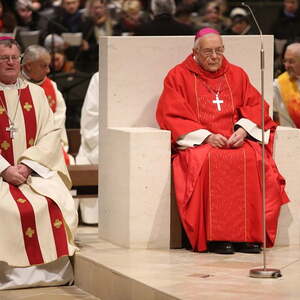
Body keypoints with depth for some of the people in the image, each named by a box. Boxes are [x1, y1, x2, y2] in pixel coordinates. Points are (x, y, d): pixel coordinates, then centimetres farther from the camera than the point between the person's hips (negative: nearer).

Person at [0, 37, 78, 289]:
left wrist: (27, 165, -9)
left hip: (35, 171, 2)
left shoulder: (35, 93, 14)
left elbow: (51, 135, 5)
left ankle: (52, 270, -16)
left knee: (58, 203, -24)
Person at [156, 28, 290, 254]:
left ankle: (249, 234, -27)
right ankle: (216, 236, -33)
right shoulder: (179, 76, 7)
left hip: (237, 141, 3)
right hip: (197, 143, -3)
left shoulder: (237, 74, 19)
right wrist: (206, 136, -14)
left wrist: (243, 130, -10)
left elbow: (255, 106, 12)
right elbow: (171, 117, -2)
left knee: (254, 160, -30)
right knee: (213, 162, -37)